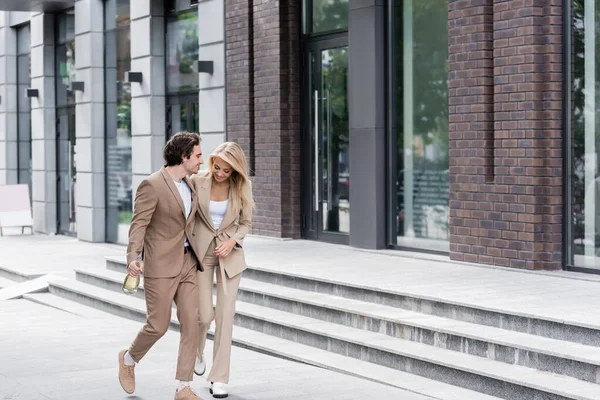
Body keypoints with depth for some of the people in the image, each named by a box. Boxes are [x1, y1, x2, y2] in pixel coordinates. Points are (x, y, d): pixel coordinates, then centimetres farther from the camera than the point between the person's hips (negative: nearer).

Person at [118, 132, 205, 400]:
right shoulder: (152, 185, -14)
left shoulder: (189, 184, 10)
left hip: (186, 263, 7)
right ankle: (129, 358, 30)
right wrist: (132, 257, -34)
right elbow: (138, 224, -19)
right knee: (158, 326, -1)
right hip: (160, 265, -7)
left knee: (191, 323, -1)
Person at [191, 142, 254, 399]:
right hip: (201, 252, -1)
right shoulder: (197, 182, -12)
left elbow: (246, 223, 3)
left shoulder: (241, 187, -8)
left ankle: (219, 378, 3)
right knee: (204, 315, -2)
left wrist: (232, 241, -15)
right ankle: (196, 351, 34)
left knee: (225, 315, -4)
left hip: (230, 254, 1)